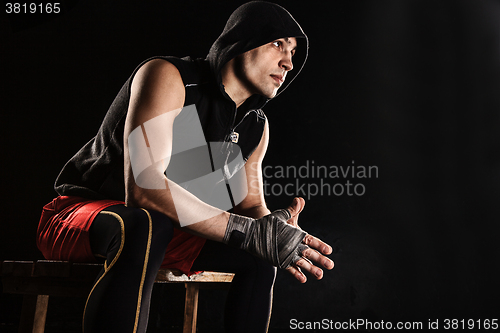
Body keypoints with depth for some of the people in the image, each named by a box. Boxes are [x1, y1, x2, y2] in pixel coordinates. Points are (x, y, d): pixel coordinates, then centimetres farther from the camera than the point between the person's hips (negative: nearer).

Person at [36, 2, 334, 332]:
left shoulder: (256, 127, 3)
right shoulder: (167, 76, -22)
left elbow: (252, 205, 4)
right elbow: (142, 186, -34)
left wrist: (271, 230, -23)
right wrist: (249, 232, -38)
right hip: (79, 211, -7)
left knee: (258, 257, -2)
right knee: (147, 225, -39)